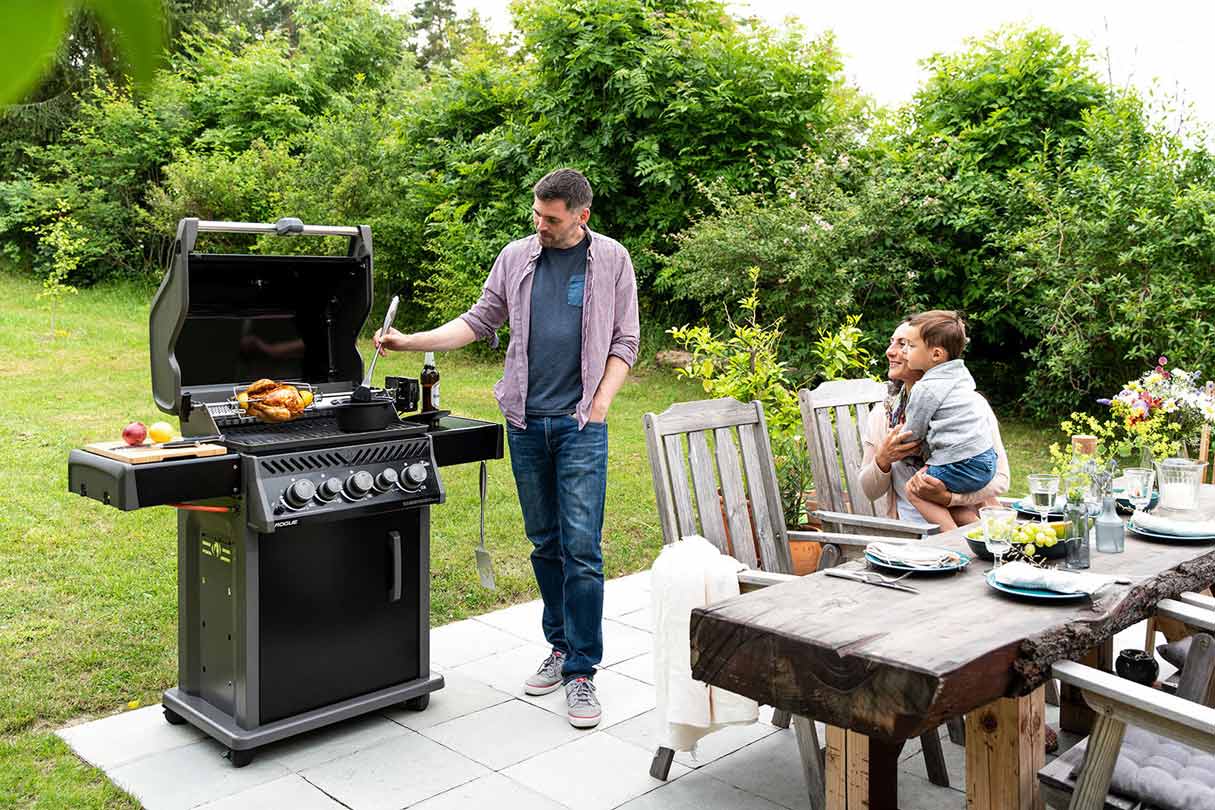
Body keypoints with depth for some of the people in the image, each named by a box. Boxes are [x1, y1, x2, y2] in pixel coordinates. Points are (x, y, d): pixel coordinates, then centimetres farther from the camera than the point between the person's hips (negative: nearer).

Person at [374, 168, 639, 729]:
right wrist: (411, 342, 2)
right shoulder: (516, 257, 9)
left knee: (581, 548, -7)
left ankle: (581, 671, 2)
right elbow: (480, 321, 13)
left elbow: (624, 341, 4)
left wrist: (599, 405, -6)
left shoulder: (611, 260, 2)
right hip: (525, 422, 3)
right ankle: (560, 648, 24)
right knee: (544, 543, 11)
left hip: (580, 424, -3)